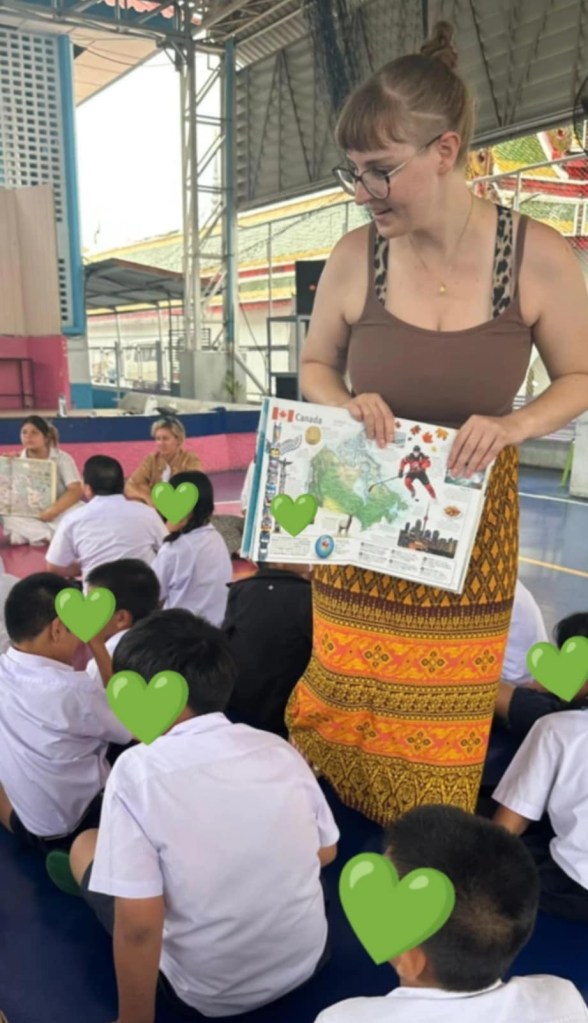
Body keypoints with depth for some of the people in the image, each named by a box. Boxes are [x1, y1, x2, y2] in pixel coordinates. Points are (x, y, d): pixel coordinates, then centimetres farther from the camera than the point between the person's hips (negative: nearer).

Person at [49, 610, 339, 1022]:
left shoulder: (138, 770, -22)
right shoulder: (280, 749, -9)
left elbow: (138, 928, -21)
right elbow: (326, 853, 6)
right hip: (308, 959, 5)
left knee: (86, 846, 12)